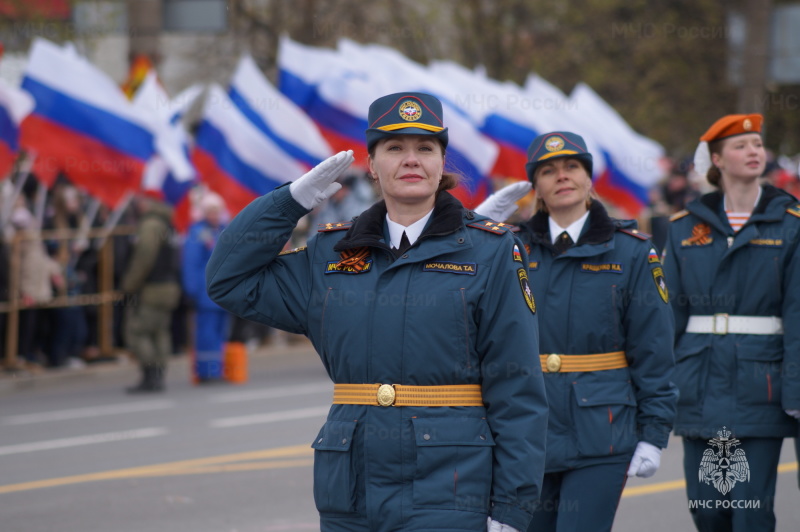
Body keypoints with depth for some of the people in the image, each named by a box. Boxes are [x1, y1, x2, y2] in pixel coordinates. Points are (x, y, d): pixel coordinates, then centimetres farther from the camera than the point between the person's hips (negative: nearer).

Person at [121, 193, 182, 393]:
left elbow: (143, 258, -20)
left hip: (150, 291, -10)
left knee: (136, 332, -6)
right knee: (159, 333, 11)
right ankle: (158, 376, 10)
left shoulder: (151, 225, -15)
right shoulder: (167, 224, 15)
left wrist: (130, 285, -12)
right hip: (169, 287, 10)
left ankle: (150, 377, -11)